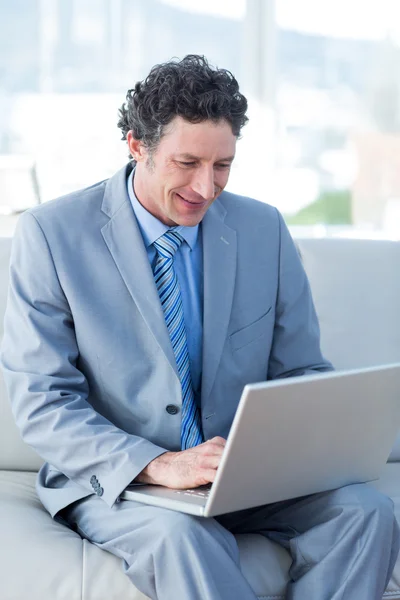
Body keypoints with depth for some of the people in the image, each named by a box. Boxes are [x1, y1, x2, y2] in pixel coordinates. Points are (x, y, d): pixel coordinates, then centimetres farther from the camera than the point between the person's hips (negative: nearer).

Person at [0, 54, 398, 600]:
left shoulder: (264, 229, 5)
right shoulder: (50, 234, -6)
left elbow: (300, 371, 11)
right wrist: (157, 465, -25)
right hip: (115, 480, -4)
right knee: (179, 533, -37)